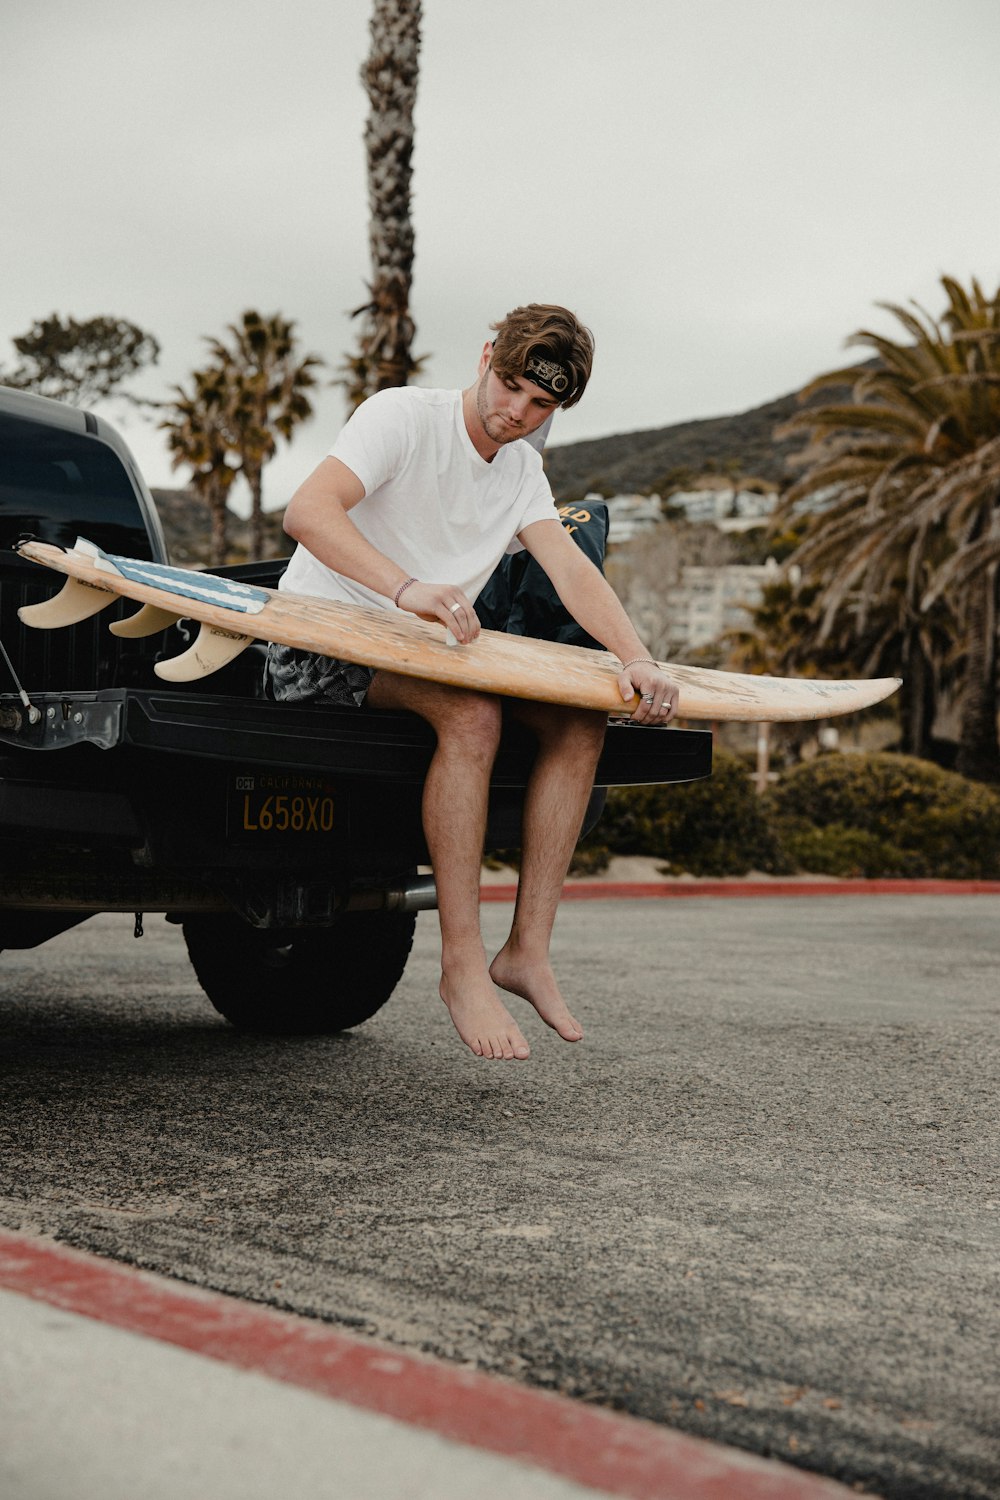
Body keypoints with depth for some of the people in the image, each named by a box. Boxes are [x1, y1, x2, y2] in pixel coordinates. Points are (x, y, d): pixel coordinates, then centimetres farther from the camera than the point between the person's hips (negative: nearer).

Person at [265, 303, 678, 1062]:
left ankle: (528, 948, -11)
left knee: (582, 719, -12)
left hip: (421, 653, 7)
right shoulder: (404, 416, -11)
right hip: (318, 647, -7)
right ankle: (462, 963, -29)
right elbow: (307, 512, -27)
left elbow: (572, 568, -5)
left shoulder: (522, 470, 10)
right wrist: (408, 588, -44)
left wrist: (638, 658, -25)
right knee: (472, 714, -34)